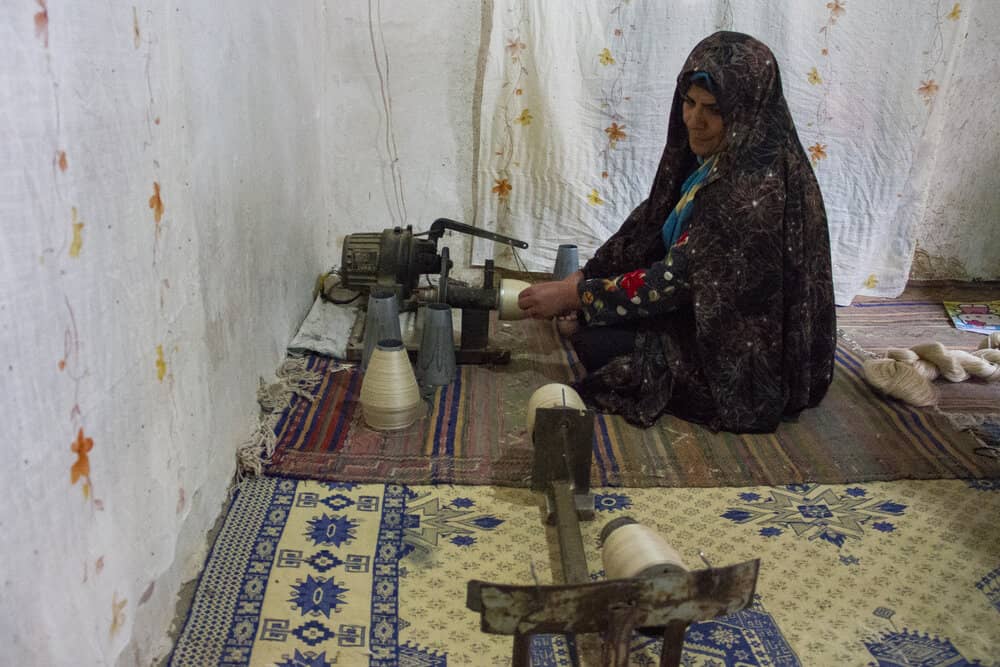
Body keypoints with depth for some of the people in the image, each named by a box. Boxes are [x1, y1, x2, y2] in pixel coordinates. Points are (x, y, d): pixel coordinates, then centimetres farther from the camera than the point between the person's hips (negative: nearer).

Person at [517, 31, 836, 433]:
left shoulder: (757, 185, -30)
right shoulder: (717, 155, -3)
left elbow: (679, 276, -28)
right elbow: (651, 223, 2)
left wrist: (575, 295, -22)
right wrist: (583, 277, -6)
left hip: (752, 357, -9)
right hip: (715, 310, 9)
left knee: (599, 343, -15)